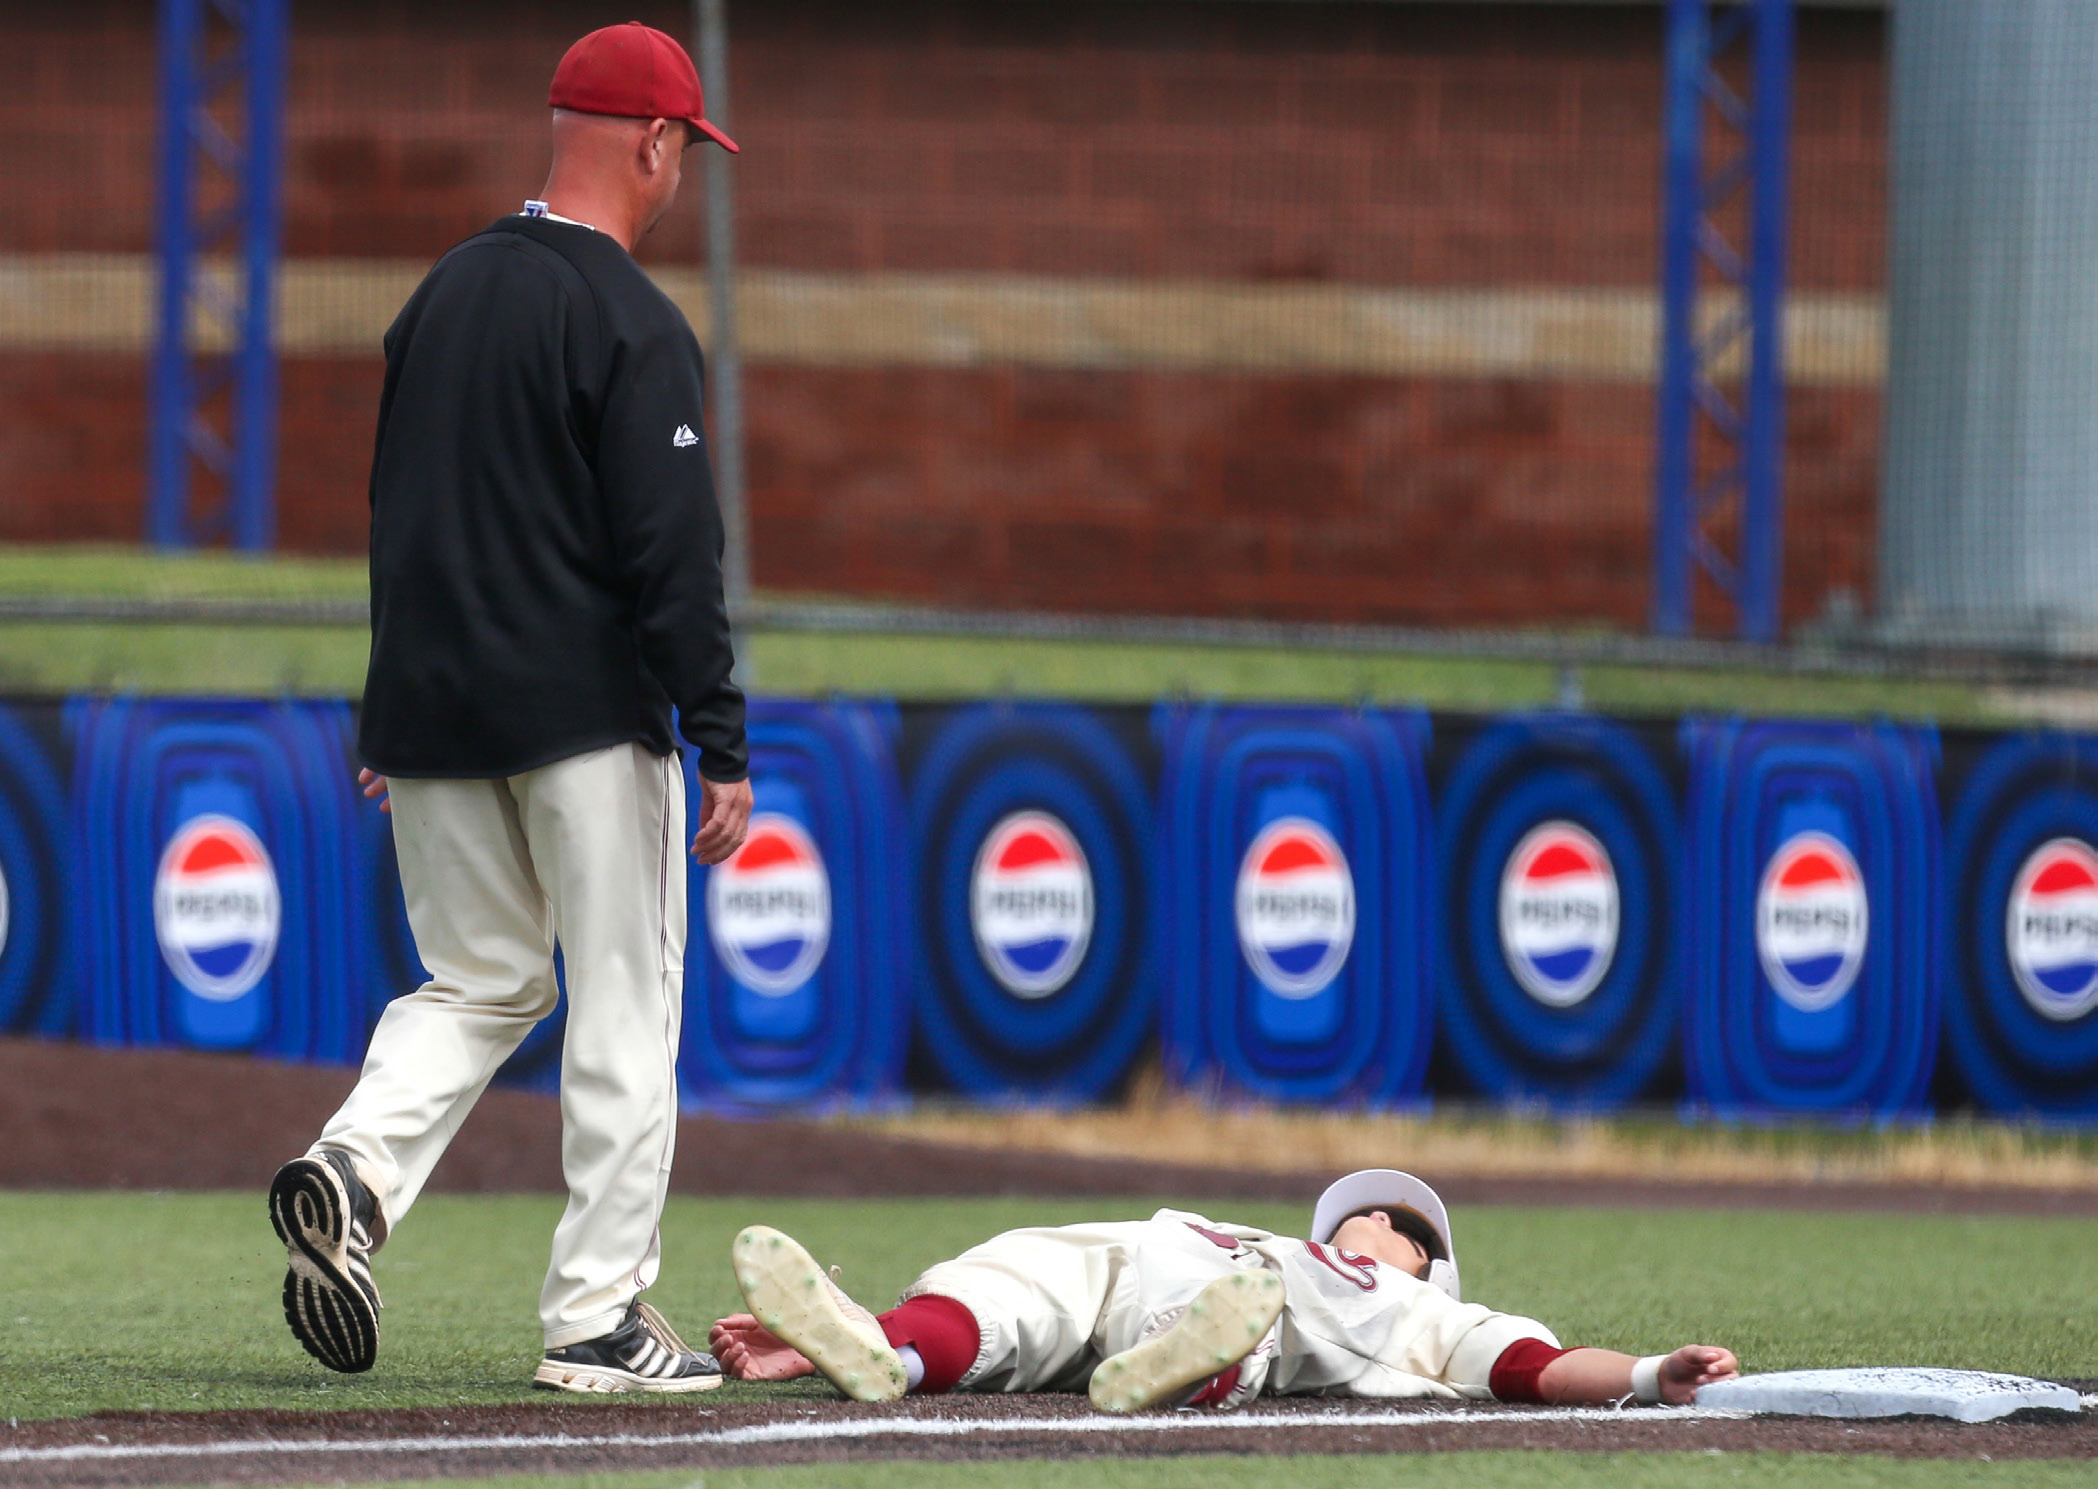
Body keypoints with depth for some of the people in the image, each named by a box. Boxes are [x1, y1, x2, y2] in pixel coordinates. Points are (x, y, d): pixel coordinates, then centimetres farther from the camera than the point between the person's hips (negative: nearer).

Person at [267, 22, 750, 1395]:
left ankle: (356, 1169, -11)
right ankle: (598, 1320, 1)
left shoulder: (445, 295, 11)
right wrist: (724, 743, -14)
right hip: (589, 715, -7)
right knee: (624, 1011, 2)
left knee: (482, 983, 16)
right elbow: (672, 552, -17)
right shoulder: (631, 325, -13)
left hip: (436, 713, 7)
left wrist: (391, 721, 22)